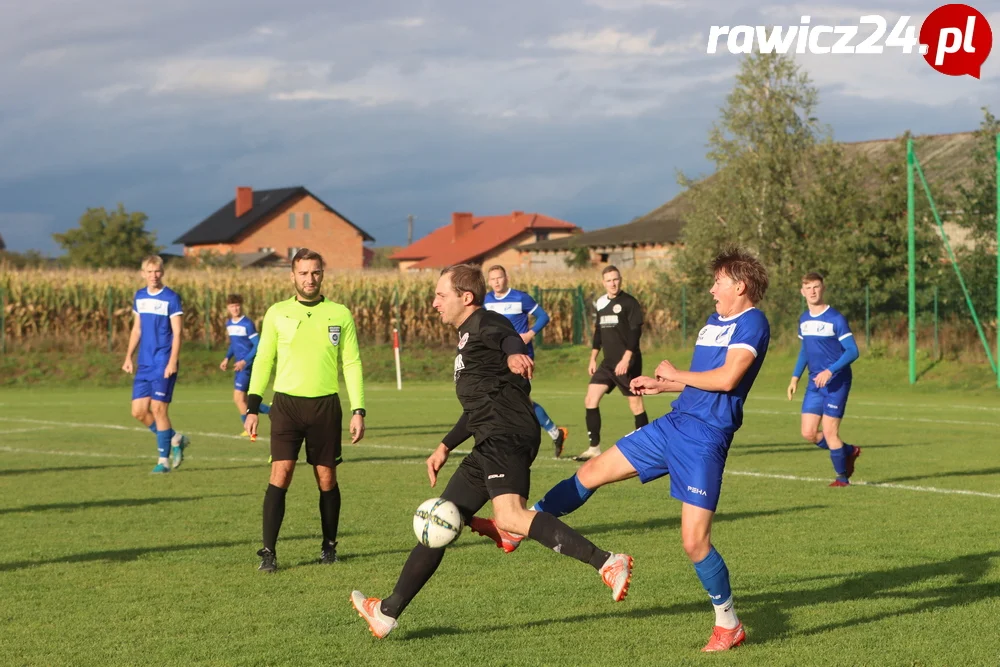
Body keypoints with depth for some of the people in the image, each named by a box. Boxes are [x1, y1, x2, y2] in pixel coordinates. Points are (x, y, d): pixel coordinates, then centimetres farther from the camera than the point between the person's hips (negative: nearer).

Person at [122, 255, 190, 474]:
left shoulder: (171, 298, -6)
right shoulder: (139, 297, 11)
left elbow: (177, 333, -9)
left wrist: (172, 362, -18)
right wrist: (128, 357, 12)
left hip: (163, 364, -6)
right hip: (144, 364, 6)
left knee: (159, 408, -7)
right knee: (138, 410, 2)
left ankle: (164, 460, 3)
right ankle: (175, 439, 21)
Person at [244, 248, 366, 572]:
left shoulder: (340, 315, 6)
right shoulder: (277, 313, 5)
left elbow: (352, 364, 6)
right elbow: (263, 360, 7)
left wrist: (358, 411, -1)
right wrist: (252, 407, -1)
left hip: (326, 405, 1)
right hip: (286, 402, -1)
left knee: (327, 478, 6)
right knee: (280, 473, -11)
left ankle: (329, 545, 23)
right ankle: (268, 551, -8)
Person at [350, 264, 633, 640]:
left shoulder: (484, 324, -3)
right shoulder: (467, 336, 28)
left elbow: (509, 337, -28)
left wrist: (514, 354, -50)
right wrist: (445, 448, 39)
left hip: (507, 438, -11)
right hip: (492, 445, 11)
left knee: (510, 516, -31)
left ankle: (608, 564, -36)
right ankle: (388, 612, 24)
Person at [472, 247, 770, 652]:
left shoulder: (752, 323, -11)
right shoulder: (714, 321, 17)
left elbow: (726, 378, -23)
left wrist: (676, 374, -9)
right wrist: (660, 386, 16)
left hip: (704, 439, -9)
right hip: (673, 424, 9)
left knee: (694, 540, -12)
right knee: (593, 471, 10)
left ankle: (729, 626, 7)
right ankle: (515, 530, 20)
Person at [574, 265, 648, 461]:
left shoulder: (629, 302, -8)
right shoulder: (601, 303, 12)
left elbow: (635, 332, -14)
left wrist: (626, 358, -21)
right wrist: (593, 358, 18)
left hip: (627, 363, -7)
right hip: (608, 362, 7)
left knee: (635, 401, -3)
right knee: (591, 399, -1)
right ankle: (594, 447, 3)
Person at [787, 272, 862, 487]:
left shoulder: (836, 319, -12)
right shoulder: (804, 319, 10)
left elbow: (852, 351, -14)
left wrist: (830, 371, -25)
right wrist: (795, 378, 14)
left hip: (836, 383, -7)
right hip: (814, 383, 7)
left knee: (829, 432, -8)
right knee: (808, 433, 1)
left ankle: (843, 478, 10)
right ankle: (849, 451, 24)